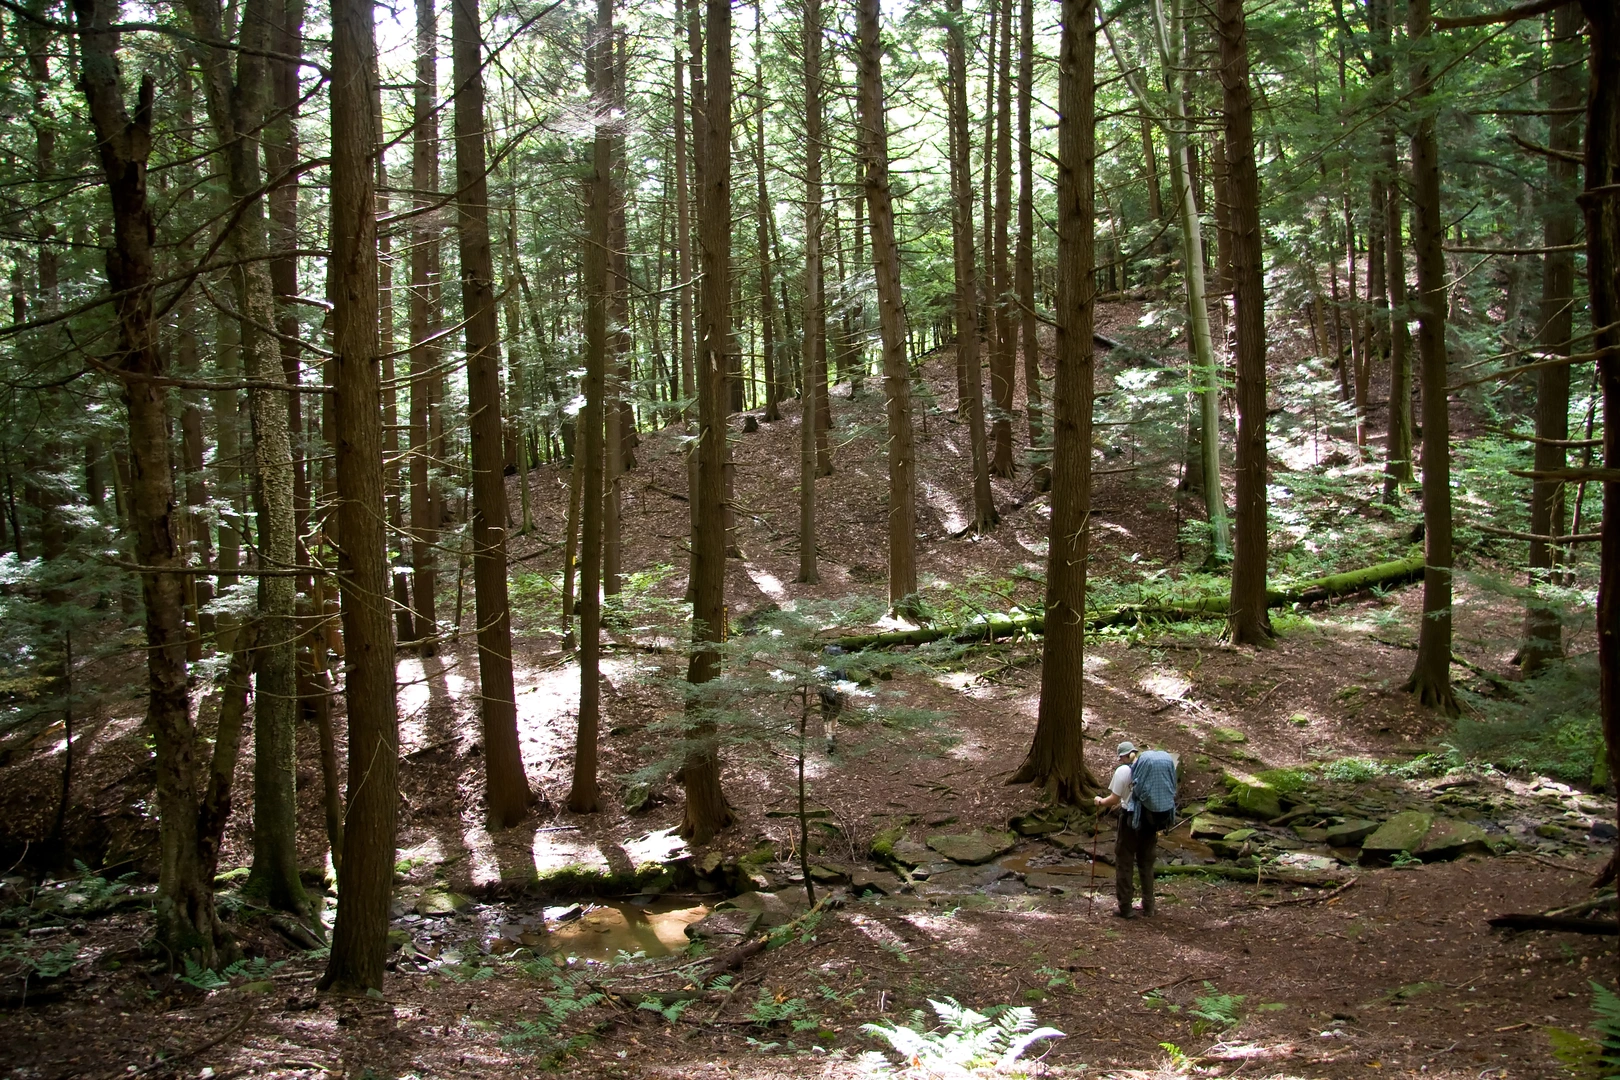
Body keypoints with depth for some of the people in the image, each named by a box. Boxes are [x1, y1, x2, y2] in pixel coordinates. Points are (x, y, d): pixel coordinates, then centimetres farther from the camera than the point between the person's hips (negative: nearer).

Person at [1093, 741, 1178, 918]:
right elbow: (1165, 795, 12)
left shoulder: (1123, 771, -12)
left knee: (1125, 863, 7)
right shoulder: (1153, 766, 3)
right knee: (1147, 863, 17)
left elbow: (1114, 799, -11)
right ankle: (1148, 907, 22)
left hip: (1132, 819, -5)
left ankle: (1125, 908, 9)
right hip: (1151, 819, 5)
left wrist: (1101, 801, 10)